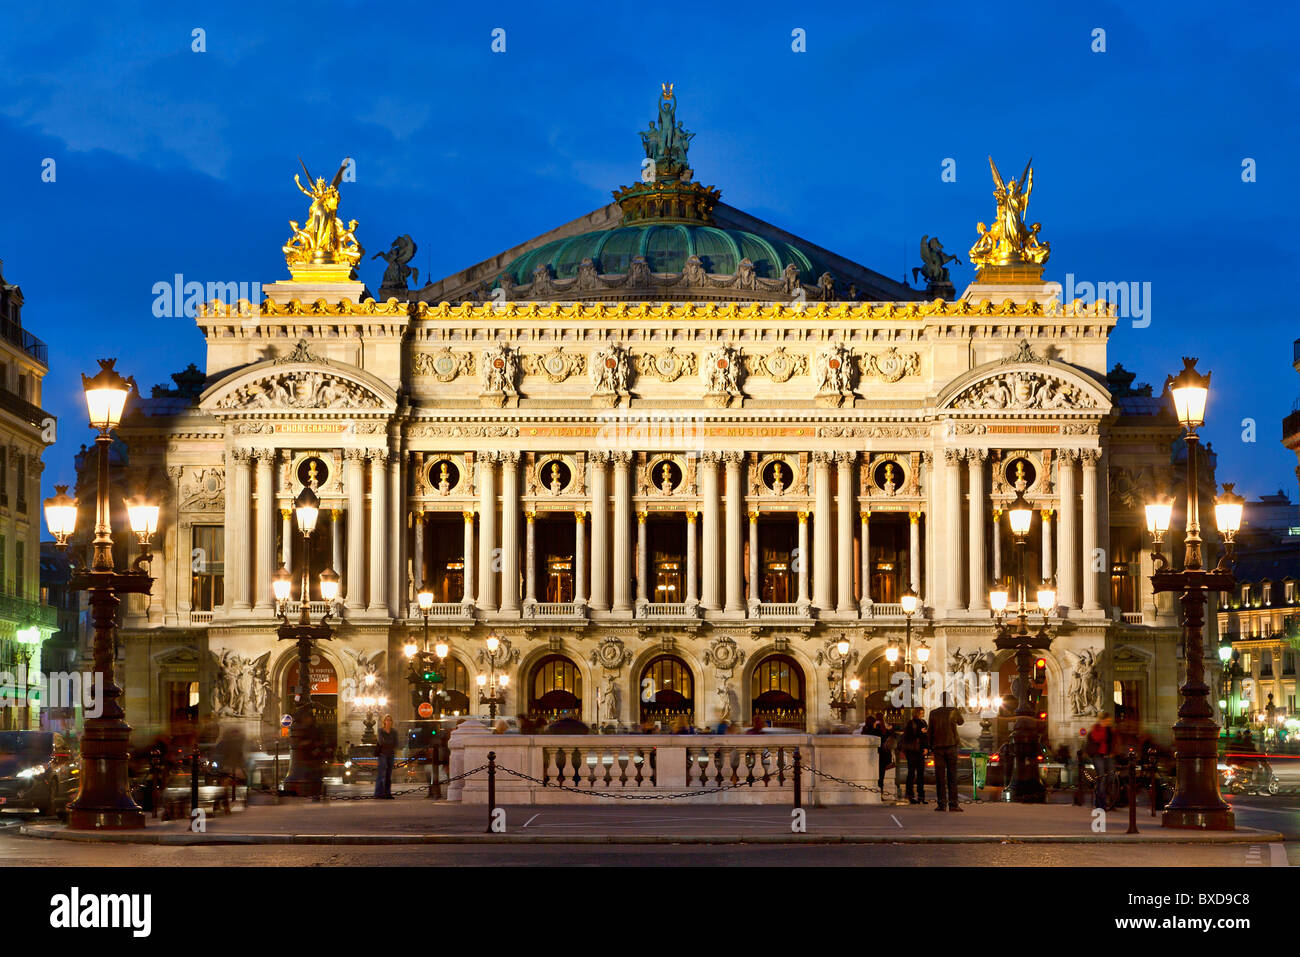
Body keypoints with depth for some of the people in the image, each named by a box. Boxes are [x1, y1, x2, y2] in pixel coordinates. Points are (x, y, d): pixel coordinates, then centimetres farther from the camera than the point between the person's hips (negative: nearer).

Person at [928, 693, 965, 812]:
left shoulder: (933, 713, 1)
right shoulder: (954, 711, -2)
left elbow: (930, 732, 3)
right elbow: (961, 721, 18)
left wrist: (931, 747, 12)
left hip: (938, 748, 1)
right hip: (951, 746, -1)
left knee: (940, 776, 2)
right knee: (952, 775, 1)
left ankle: (941, 804, -1)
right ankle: (953, 803, -3)